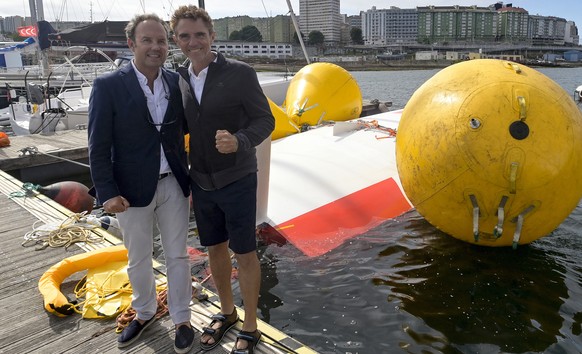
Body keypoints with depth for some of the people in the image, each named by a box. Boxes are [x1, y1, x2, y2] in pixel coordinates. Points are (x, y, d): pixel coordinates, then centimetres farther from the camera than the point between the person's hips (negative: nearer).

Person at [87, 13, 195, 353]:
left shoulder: (177, 83, -1)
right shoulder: (108, 86, -9)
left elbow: (191, 127, 9)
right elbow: (99, 146, -8)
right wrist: (107, 193, -13)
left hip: (174, 185, 2)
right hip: (133, 190, -1)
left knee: (178, 256, 12)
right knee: (139, 259, 17)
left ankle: (182, 319, 31)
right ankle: (145, 312, 42)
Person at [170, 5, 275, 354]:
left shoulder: (241, 73, -11)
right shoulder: (179, 79, 3)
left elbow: (265, 119, -10)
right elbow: (182, 127, 10)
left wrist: (239, 141, -30)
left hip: (237, 181, -4)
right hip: (201, 183, 5)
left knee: (245, 253, 7)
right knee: (215, 249, 17)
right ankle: (226, 312, 40)